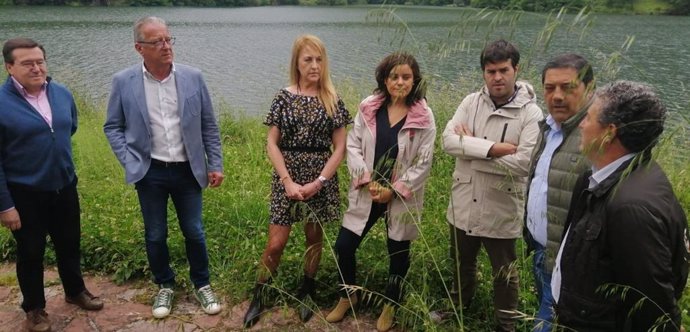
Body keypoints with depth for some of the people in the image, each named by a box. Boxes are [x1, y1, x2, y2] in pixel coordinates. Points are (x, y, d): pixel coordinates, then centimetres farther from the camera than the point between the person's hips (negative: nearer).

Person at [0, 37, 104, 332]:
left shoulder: (62, 94, 0)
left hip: (64, 187, 4)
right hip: (24, 195, -4)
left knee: (69, 245, 19)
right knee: (31, 253, 12)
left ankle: (75, 291, 41)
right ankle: (34, 308, 32)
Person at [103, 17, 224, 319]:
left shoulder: (192, 77, -4)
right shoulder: (123, 82, -7)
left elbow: (208, 125, 2)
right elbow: (112, 127, 3)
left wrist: (215, 164, 1)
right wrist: (129, 163, -8)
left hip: (187, 170, 1)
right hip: (149, 172, 0)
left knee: (194, 232, 11)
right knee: (155, 235, 12)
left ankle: (202, 284, 31)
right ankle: (165, 286, 34)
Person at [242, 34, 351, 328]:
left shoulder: (332, 100, 0)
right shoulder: (284, 97, -2)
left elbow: (340, 147, -2)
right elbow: (272, 144, -3)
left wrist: (318, 181, -11)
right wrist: (288, 182, -12)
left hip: (321, 179, 1)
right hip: (286, 177, -1)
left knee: (315, 238, 12)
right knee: (276, 243, -1)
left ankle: (306, 292, 32)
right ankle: (259, 296, 19)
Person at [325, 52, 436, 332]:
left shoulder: (424, 118, -10)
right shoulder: (369, 107, -3)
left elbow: (423, 163, -10)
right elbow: (353, 144, -1)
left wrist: (394, 191, -14)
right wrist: (366, 179, -13)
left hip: (402, 198, -2)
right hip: (366, 192, 2)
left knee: (398, 252, 13)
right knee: (344, 246, 5)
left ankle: (390, 305, 38)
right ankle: (348, 295, 34)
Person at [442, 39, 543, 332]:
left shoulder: (531, 114, -14)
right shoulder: (471, 102, -3)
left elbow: (523, 163, -25)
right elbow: (448, 141, -15)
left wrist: (470, 146, -18)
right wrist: (494, 148, -25)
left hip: (501, 210, -4)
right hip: (464, 204, 4)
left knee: (503, 273, 17)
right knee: (461, 264, 26)